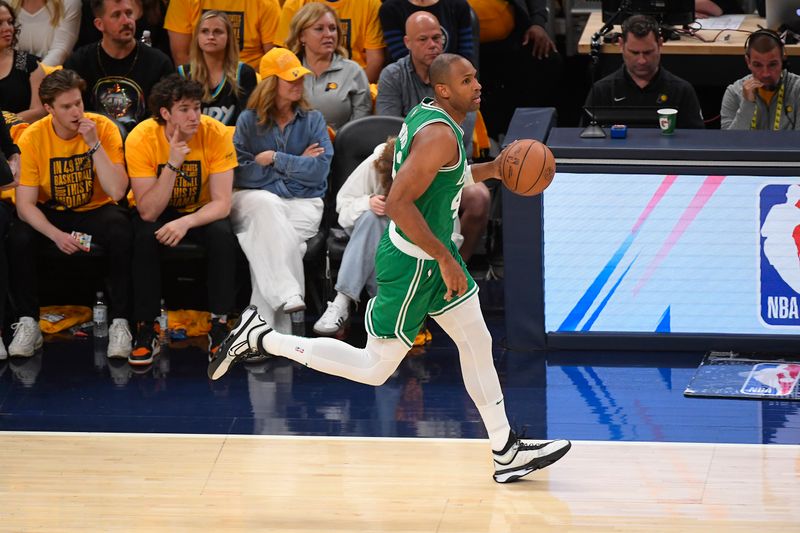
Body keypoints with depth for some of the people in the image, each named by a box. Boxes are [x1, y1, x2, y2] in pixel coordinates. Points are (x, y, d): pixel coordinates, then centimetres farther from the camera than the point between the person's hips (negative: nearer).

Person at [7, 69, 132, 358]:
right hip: (51, 212, 1)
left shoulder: (103, 128, -16)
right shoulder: (32, 138, -15)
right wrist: (57, 235, -33)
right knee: (18, 239, -30)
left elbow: (117, 192, -23)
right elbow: (25, 205, -16)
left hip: (95, 210, -1)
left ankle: (119, 323, -21)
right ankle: (28, 323, -13)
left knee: (122, 234, -33)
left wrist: (94, 144, -31)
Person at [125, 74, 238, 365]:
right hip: (159, 212, -1)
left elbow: (221, 203, -22)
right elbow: (148, 212, -28)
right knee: (145, 236, -33)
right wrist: (172, 164, -39)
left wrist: (185, 222, -40)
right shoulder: (141, 139, -24)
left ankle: (219, 325, -19)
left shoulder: (216, 134, -21)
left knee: (223, 233, -31)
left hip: (200, 211, 1)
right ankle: (145, 329, -21)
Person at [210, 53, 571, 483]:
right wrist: (446, 260, -27)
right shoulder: (439, 135, -25)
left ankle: (507, 452, 19)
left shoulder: (424, 114, 5)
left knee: (478, 343, 12)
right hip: (411, 263, -10)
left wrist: (490, 170, 13)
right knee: (375, 368, 1)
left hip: (431, 252, 10)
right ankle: (261, 338, 8)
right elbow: (398, 202, -32)